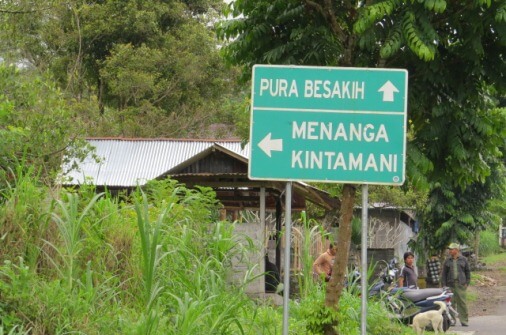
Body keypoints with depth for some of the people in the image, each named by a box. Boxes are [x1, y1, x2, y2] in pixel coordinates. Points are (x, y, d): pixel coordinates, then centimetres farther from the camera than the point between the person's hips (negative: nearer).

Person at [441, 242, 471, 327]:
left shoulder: (463, 260, 8)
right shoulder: (447, 261, 11)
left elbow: (468, 271, 10)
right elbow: (444, 273, 10)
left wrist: (467, 283, 2)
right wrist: (443, 285, 1)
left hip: (461, 285, -1)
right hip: (450, 285, 1)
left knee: (462, 303, -5)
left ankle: (464, 320, -1)